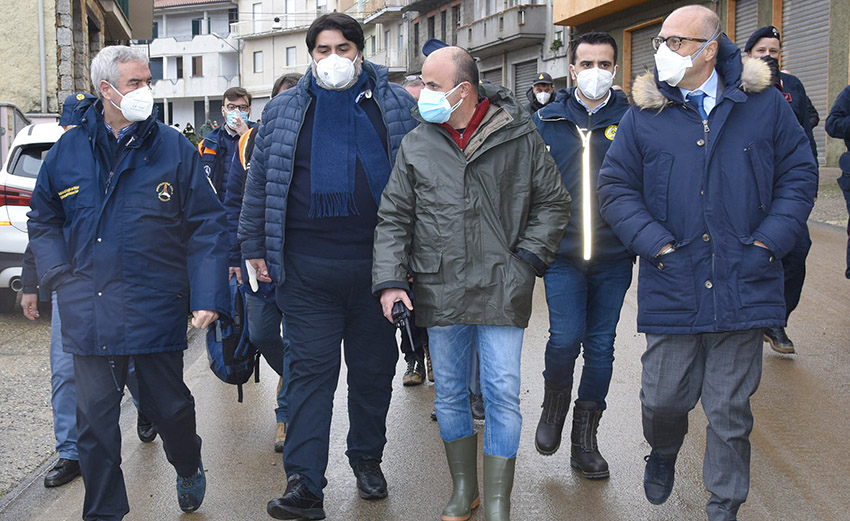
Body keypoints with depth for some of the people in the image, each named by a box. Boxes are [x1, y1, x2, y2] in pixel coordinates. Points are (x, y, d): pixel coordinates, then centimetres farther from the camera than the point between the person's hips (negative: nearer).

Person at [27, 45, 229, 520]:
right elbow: (44, 222, 16)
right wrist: (61, 277, 0)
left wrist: (207, 297, -11)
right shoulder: (69, 150, 5)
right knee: (95, 416, 6)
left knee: (168, 404, 11)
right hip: (89, 311, 2)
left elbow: (207, 226, -2)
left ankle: (189, 468, 42)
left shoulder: (174, 148, 0)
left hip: (157, 308, -1)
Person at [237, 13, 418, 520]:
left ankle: (368, 459, 31)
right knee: (311, 370, -1)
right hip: (308, 269, 0)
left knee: (375, 368, 12)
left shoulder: (397, 105, 5)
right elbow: (260, 183, 10)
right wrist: (255, 248, 7)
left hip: (377, 264, 1)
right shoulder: (284, 111, 7)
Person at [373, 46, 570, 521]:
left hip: (501, 292, -2)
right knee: (450, 394, 12)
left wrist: (526, 259, -3)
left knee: (503, 394, -2)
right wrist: (390, 280, -3)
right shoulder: (416, 146, 5)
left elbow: (553, 202, 7)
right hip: (439, 292, 3)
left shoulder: (519, 136, -1)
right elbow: (393, 219, 7)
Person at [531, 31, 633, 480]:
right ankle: (555, 401, 20)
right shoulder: (547, 121, 4)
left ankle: (585, 439, 21)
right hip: (562, 255, 0)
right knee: (565, 338, -13)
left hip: (614, 257, 1)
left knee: (600, 347, 7)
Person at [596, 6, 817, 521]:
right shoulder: (644, 115, 2)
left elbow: (799, 175, 5)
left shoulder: (764, 104, 1)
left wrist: (768, 243, -6)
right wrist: (659, 245, -9)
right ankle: (663, 454, 42)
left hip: (743, 285, 0)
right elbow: (616, 187, 3)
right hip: (673, 287, 1)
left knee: (730, 409, 7)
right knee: (663, 398, 7)